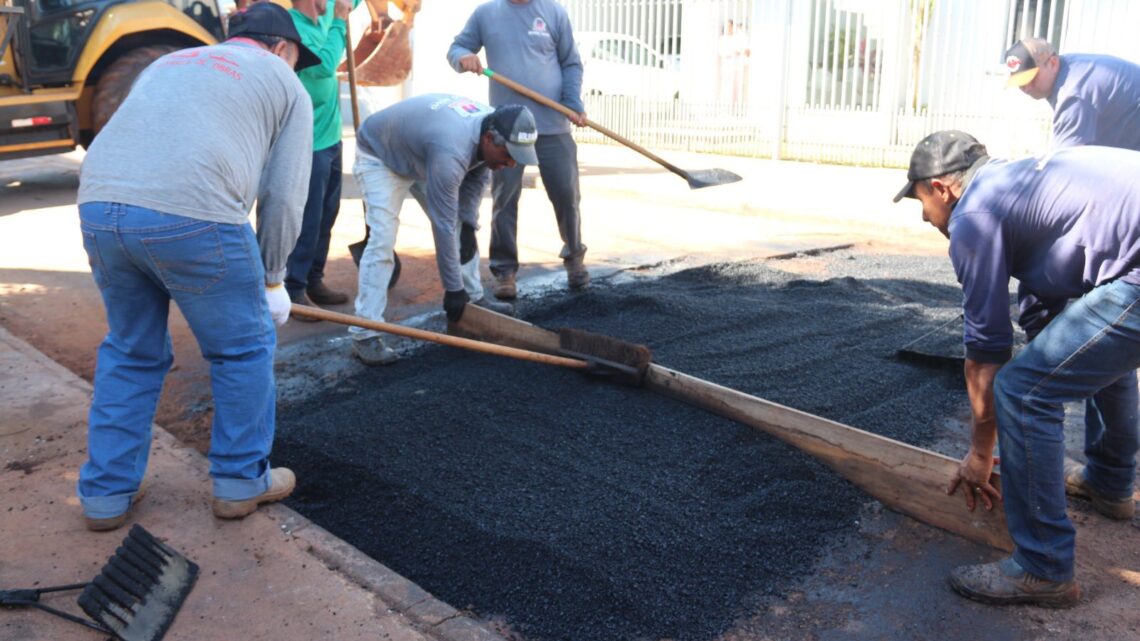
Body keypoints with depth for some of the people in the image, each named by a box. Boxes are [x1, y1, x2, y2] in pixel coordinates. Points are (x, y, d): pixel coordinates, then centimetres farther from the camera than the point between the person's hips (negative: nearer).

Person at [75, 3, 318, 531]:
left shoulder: (170, 62, 34)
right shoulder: (285, 84, 18)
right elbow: (282, 196, 9)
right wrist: (272, 279, 20)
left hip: (98, 205, 6)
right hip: (193, 215, -6)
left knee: (130, 351, 23)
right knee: (244, 348, 15)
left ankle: (106, 495, 29)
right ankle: (242, 481, 26)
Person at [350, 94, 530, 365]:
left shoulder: (492, 128, -18)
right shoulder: (451, 152, -43)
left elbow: (477, 177, 2)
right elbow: (443, 227, -38)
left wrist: (469, 224, -8)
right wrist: (453, 289, -32)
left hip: (420, 153, 8)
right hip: (380, 157, -8)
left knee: (462, 227, 5)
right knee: (382, 241, -20)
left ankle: (474, 299, 20)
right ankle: (365, 335, -18)